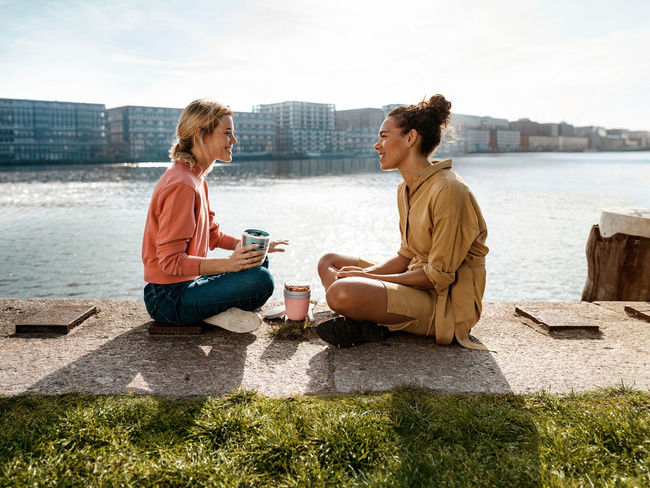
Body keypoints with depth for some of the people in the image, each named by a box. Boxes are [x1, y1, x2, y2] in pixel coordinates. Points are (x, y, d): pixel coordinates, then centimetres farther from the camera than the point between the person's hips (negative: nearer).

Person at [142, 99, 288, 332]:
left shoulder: (196, 177, 10)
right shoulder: (182, 185, -22)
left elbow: (213, 234, 16)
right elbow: (171, 261, -25)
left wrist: (255, 245, 6)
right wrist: (228, 263, -35)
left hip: (187, 283, 10)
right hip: (168, 298, -10)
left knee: (258, 261, 18)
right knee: (260, 281, -27)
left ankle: (218, 312, 1)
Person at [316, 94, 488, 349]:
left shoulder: (448, 190, -21)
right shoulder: (406, 189, 8)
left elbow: (439, 276, -20)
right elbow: (407, 256, 11)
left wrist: (367, 277, -17)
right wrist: (365, 273, -6)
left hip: (445, 303, -10)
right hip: (418, 285, 10)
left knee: (341, 292, -31)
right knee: (329, 263, 11)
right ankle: (371, 324, -10)